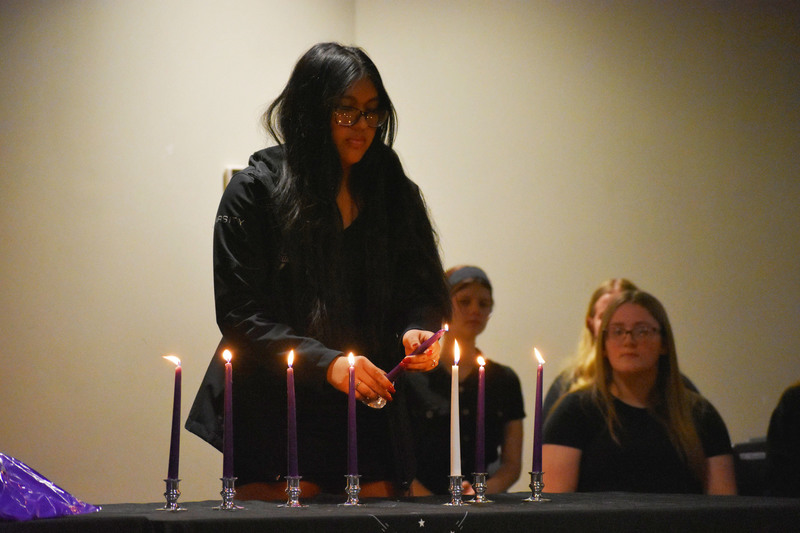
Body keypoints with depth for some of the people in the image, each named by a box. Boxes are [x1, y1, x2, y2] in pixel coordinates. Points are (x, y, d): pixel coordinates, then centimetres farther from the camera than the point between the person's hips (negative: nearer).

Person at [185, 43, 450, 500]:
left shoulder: (394, 190, 8)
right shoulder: (256, 191, -4)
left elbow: (423, 290, 11)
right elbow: (239, 316, -9)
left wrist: (417, 330, -12)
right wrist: (326, 363, -20)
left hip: (371, 418, 4)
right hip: (277, 413, -3)